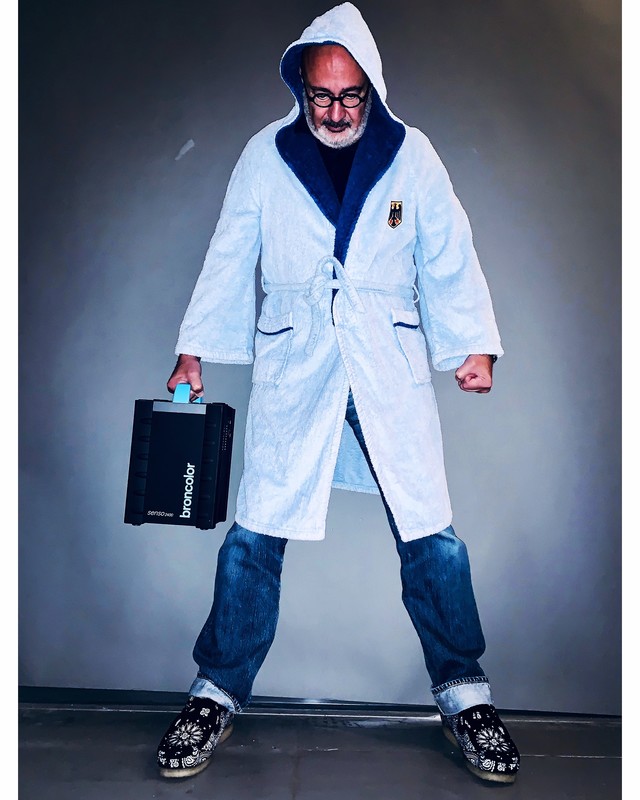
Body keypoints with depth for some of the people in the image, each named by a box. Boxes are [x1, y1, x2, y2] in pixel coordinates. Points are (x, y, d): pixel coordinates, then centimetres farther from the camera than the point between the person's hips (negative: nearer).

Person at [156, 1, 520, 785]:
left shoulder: (411, 154, 6)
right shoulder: (264, 154, 5)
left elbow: (448, 258, 7)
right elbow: (228, 258, 7)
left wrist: (473, 345, -3)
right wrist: (193, 350, 3)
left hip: (392, 370, 1)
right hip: (292, 371, 0)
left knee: (430, 536, 1)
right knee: (253, 535, 0)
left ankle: (464, 694, 22)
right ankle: (217, 692, 20)